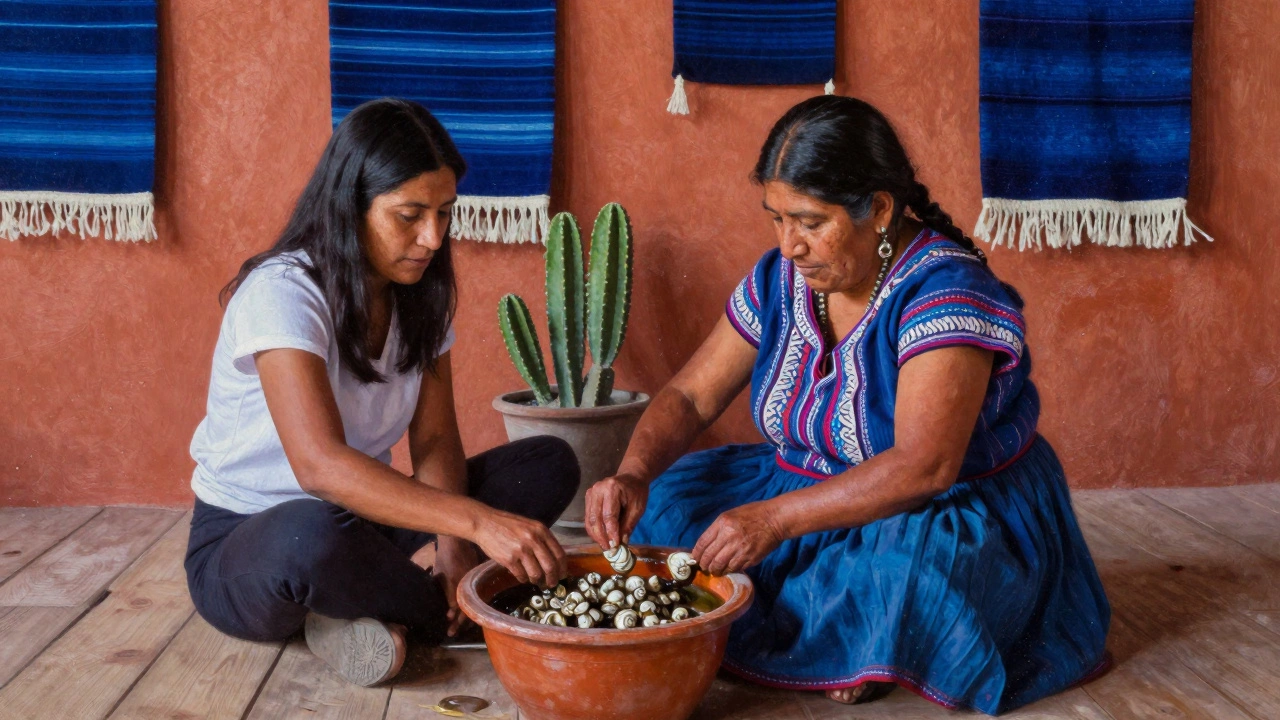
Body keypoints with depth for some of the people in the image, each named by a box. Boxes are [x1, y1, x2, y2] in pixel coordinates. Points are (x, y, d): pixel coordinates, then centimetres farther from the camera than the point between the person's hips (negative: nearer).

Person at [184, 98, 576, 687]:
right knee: (315, 535, -43)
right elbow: (320, 463, -37)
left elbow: (434, 439, -4)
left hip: (360, 521, 7)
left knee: (549, 463, -7)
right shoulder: (282, 292, -23)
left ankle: (372, 604, -20)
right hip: (246, 543, -7)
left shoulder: (417, 295, 0)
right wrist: (477, 520, -45)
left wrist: (453, 546, -24)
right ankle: (449, 610, -13)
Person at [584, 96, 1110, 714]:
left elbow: (924, 467, -33)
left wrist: (776, 518, -37)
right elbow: (690, 396, 0)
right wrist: (635, 472, -21)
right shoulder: (779, 280, -3)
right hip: (814, 492, 7)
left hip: (958, 513, -7)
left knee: (909, 566, -40)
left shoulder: (945, 292, -25)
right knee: (665, 503, -6)